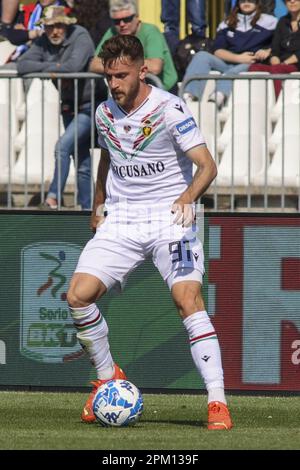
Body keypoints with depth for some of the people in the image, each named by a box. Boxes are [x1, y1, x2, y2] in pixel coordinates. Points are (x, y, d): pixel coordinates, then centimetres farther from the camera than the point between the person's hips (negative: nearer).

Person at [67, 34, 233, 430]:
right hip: (119, 221, 5)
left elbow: (207, 165, -16)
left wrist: (187, 197, -33)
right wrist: (97, 208, 20)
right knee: (78, 296, -10)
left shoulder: (170, 110, -12)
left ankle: (218, 402, -22)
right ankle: (107, 377, 14)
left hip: (169, 219, -5)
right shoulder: (104, 113, 6)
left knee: (188, 298, -23)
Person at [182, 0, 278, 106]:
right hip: (229, 63, 4)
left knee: (232, 73, -37)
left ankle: (219, 95, -68)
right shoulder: (227, 24, 21)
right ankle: (189, 96, -42)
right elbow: (218, 51, 10)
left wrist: (268, 52, -10)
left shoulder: (269, 22, 15)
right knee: (202, 56, -22)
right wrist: (238, 58, -7)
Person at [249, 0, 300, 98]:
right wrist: (275, 61, -9)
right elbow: (274, 50, 11)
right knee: (254, 67, -24)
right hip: (281, 64, 5)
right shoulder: (283, 22, 19)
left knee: (275, 69, -37)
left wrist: (285, 63, -15)